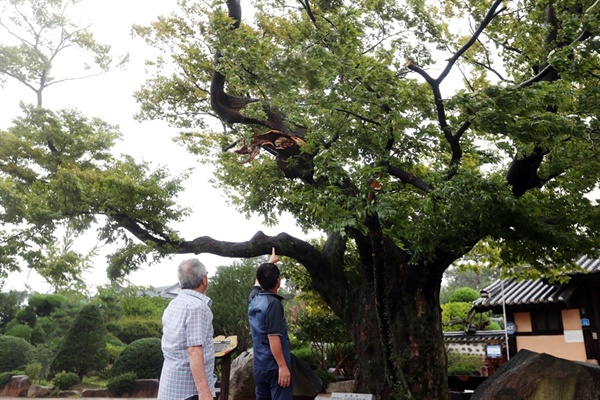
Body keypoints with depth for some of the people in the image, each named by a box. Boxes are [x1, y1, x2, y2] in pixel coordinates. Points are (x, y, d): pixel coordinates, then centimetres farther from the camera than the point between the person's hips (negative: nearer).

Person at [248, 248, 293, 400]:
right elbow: (273, 338, -22)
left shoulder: (253, 298, 4)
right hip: (275, 366, -8)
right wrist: (283, 366, -19)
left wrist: (270, 261, 38)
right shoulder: (273, 303, -19)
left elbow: (258, 281, 27)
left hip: (259, 366, 8)